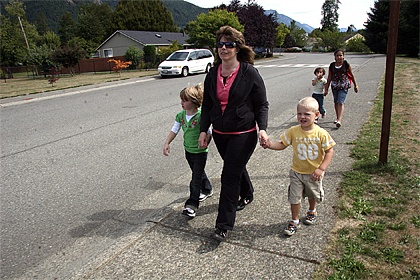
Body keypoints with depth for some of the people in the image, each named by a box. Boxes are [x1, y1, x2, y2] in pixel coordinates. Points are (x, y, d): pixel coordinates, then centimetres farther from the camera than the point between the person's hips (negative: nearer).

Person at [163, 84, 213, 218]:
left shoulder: (201, 116, -22)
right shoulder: (181, 115, -2)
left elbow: (209, 132, -17)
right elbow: (174, 130, 3)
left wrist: (204, 145, -25)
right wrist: (167, 144, -6)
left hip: (200, 152, -7)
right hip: (188, 150, 7)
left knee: (196, 179, -4)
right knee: (199, 173, 25)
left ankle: (192, 205, 2)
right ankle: (207, 190, 48)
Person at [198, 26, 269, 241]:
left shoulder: (249, 73, -10)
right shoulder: (212, 74, 4)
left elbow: (262, 104, -6)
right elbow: (207, 105, 9)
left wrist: (262, 128, -18)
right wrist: (203, 130, 1)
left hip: (243, 133, -5)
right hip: (220, 133, 6)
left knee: (229, 175, -6)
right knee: (236, 168, 23)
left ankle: (224, 225, 6)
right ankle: (247, 195, 53)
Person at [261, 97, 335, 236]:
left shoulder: (321, 133, -17)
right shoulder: (293, 131, -13)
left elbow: (329, 151, -12)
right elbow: (282, 144, -6)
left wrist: (321, 168, -19)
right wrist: (270, 145, -25)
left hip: (314, 173, 0)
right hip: (297, 172, 0)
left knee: (313, 195, 23)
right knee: (294, 197, 3)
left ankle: (312, 211, 54)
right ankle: (294, 221, 24)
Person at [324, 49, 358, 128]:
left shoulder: (346, 65, -6)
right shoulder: (332, 66, 1)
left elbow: (352, 75, 5)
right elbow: (329, 78, 7)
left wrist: (355, 85, 10)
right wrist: (326, 89, 7)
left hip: (344, 86, -4)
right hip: (334, 86, 4)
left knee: (341, 102, -15)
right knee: (336, 102, 13)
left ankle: (339, 120, -21)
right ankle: (338, 118, 31)